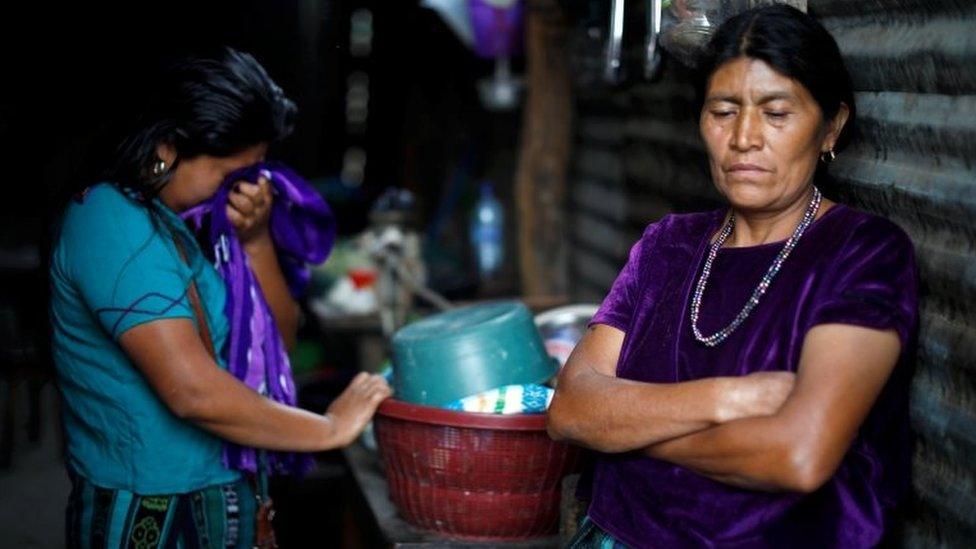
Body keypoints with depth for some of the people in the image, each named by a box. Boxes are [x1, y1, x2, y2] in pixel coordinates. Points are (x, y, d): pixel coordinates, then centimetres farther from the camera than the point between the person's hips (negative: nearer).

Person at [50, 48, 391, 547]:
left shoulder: (195, 221, 7)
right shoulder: (116, 227, -19)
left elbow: (277, 344, 8)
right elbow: (192, 390, -28)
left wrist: (256, 241, -7)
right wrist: (328, 429, -19)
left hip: (217, 505, 8)